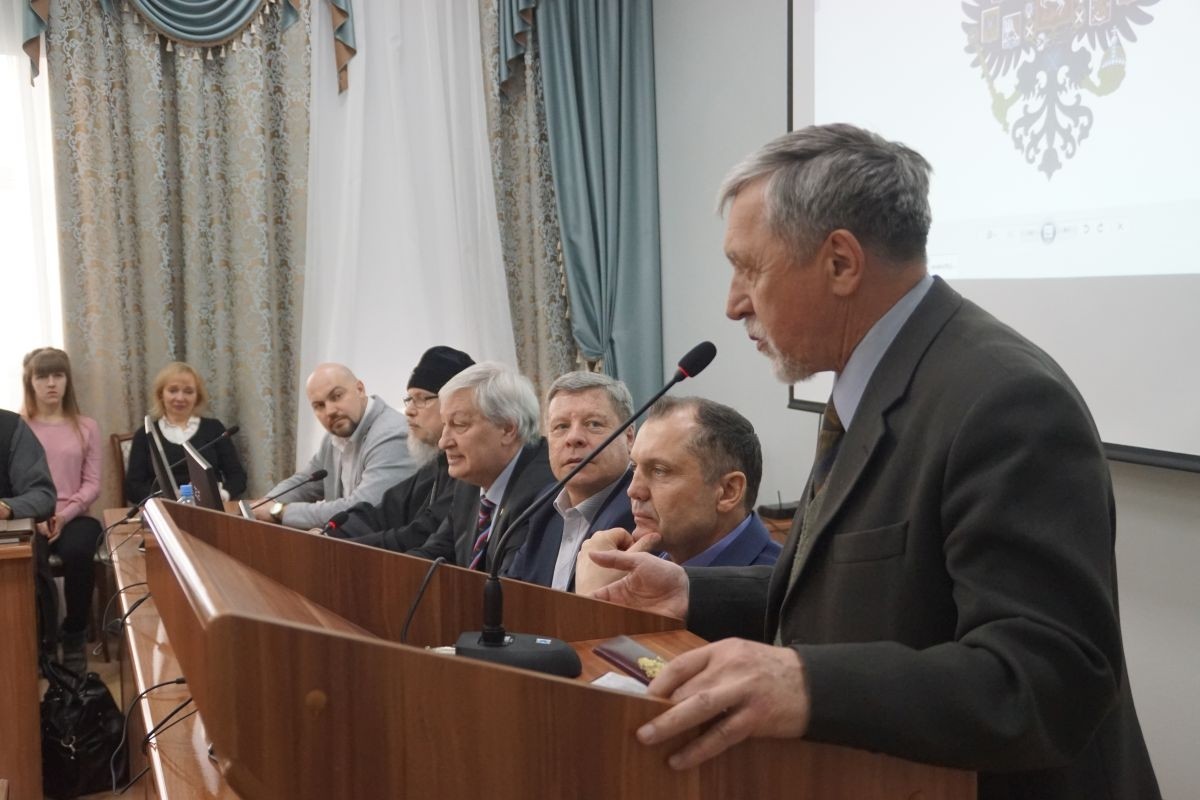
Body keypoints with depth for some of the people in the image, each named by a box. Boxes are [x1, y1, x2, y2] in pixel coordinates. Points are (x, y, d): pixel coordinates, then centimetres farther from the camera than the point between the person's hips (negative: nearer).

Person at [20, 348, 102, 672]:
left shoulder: (86, 427, 9)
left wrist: (64, 515, -12)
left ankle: (75, 635, -10)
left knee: (77, 554, -33)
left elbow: (92, 484, 4)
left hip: (75, 518, 1)